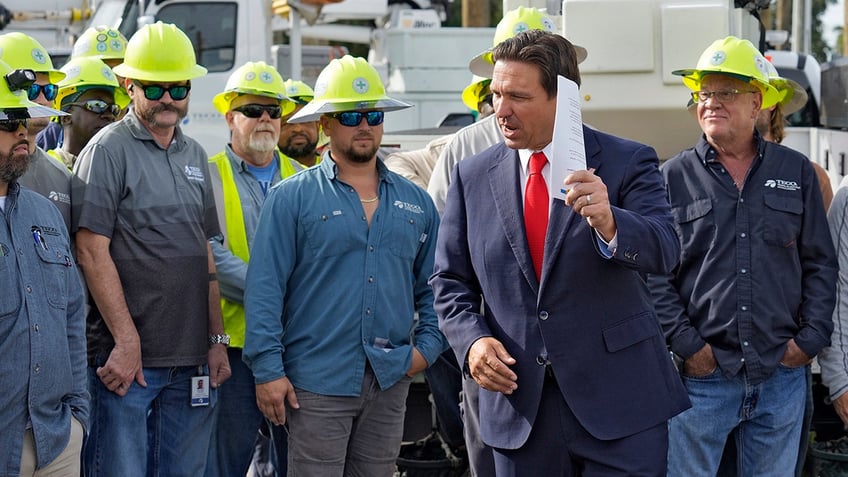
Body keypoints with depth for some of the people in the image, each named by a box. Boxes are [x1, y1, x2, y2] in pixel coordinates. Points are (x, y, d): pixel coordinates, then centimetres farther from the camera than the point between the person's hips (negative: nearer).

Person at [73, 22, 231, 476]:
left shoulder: (195, 155, 15)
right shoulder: (108, 149, -6)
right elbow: (92, 252, -12)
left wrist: (217, 339, 12)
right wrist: (126, 342, -16)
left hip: (191, 361, 6)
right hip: (126, 357, -6)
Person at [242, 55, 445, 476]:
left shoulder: (416, 203, 12)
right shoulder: (292, 199, -1)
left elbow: (432, 287, 17)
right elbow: (264, 289, -5)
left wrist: (427, 345, 2)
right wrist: (268, 369, -12)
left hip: (391, 381, 4)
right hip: (317, 380, -4)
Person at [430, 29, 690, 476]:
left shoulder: (627, 162, -4)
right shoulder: (473, 175, 6)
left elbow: (662, 251, -18)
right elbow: (450, 280, 11)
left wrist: (607, 223, -38)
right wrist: (472, 339, -8)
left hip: (619, 404, -3)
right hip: (518, 404, 3)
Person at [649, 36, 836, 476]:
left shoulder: (796, 172, 8)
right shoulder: (673, 178, 2)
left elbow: (820, 263, 10)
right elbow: (653, 273, -1)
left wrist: (811, 338, 0)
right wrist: (686, 344, -9)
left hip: (782, 375, 2)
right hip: (701, 374, -2)